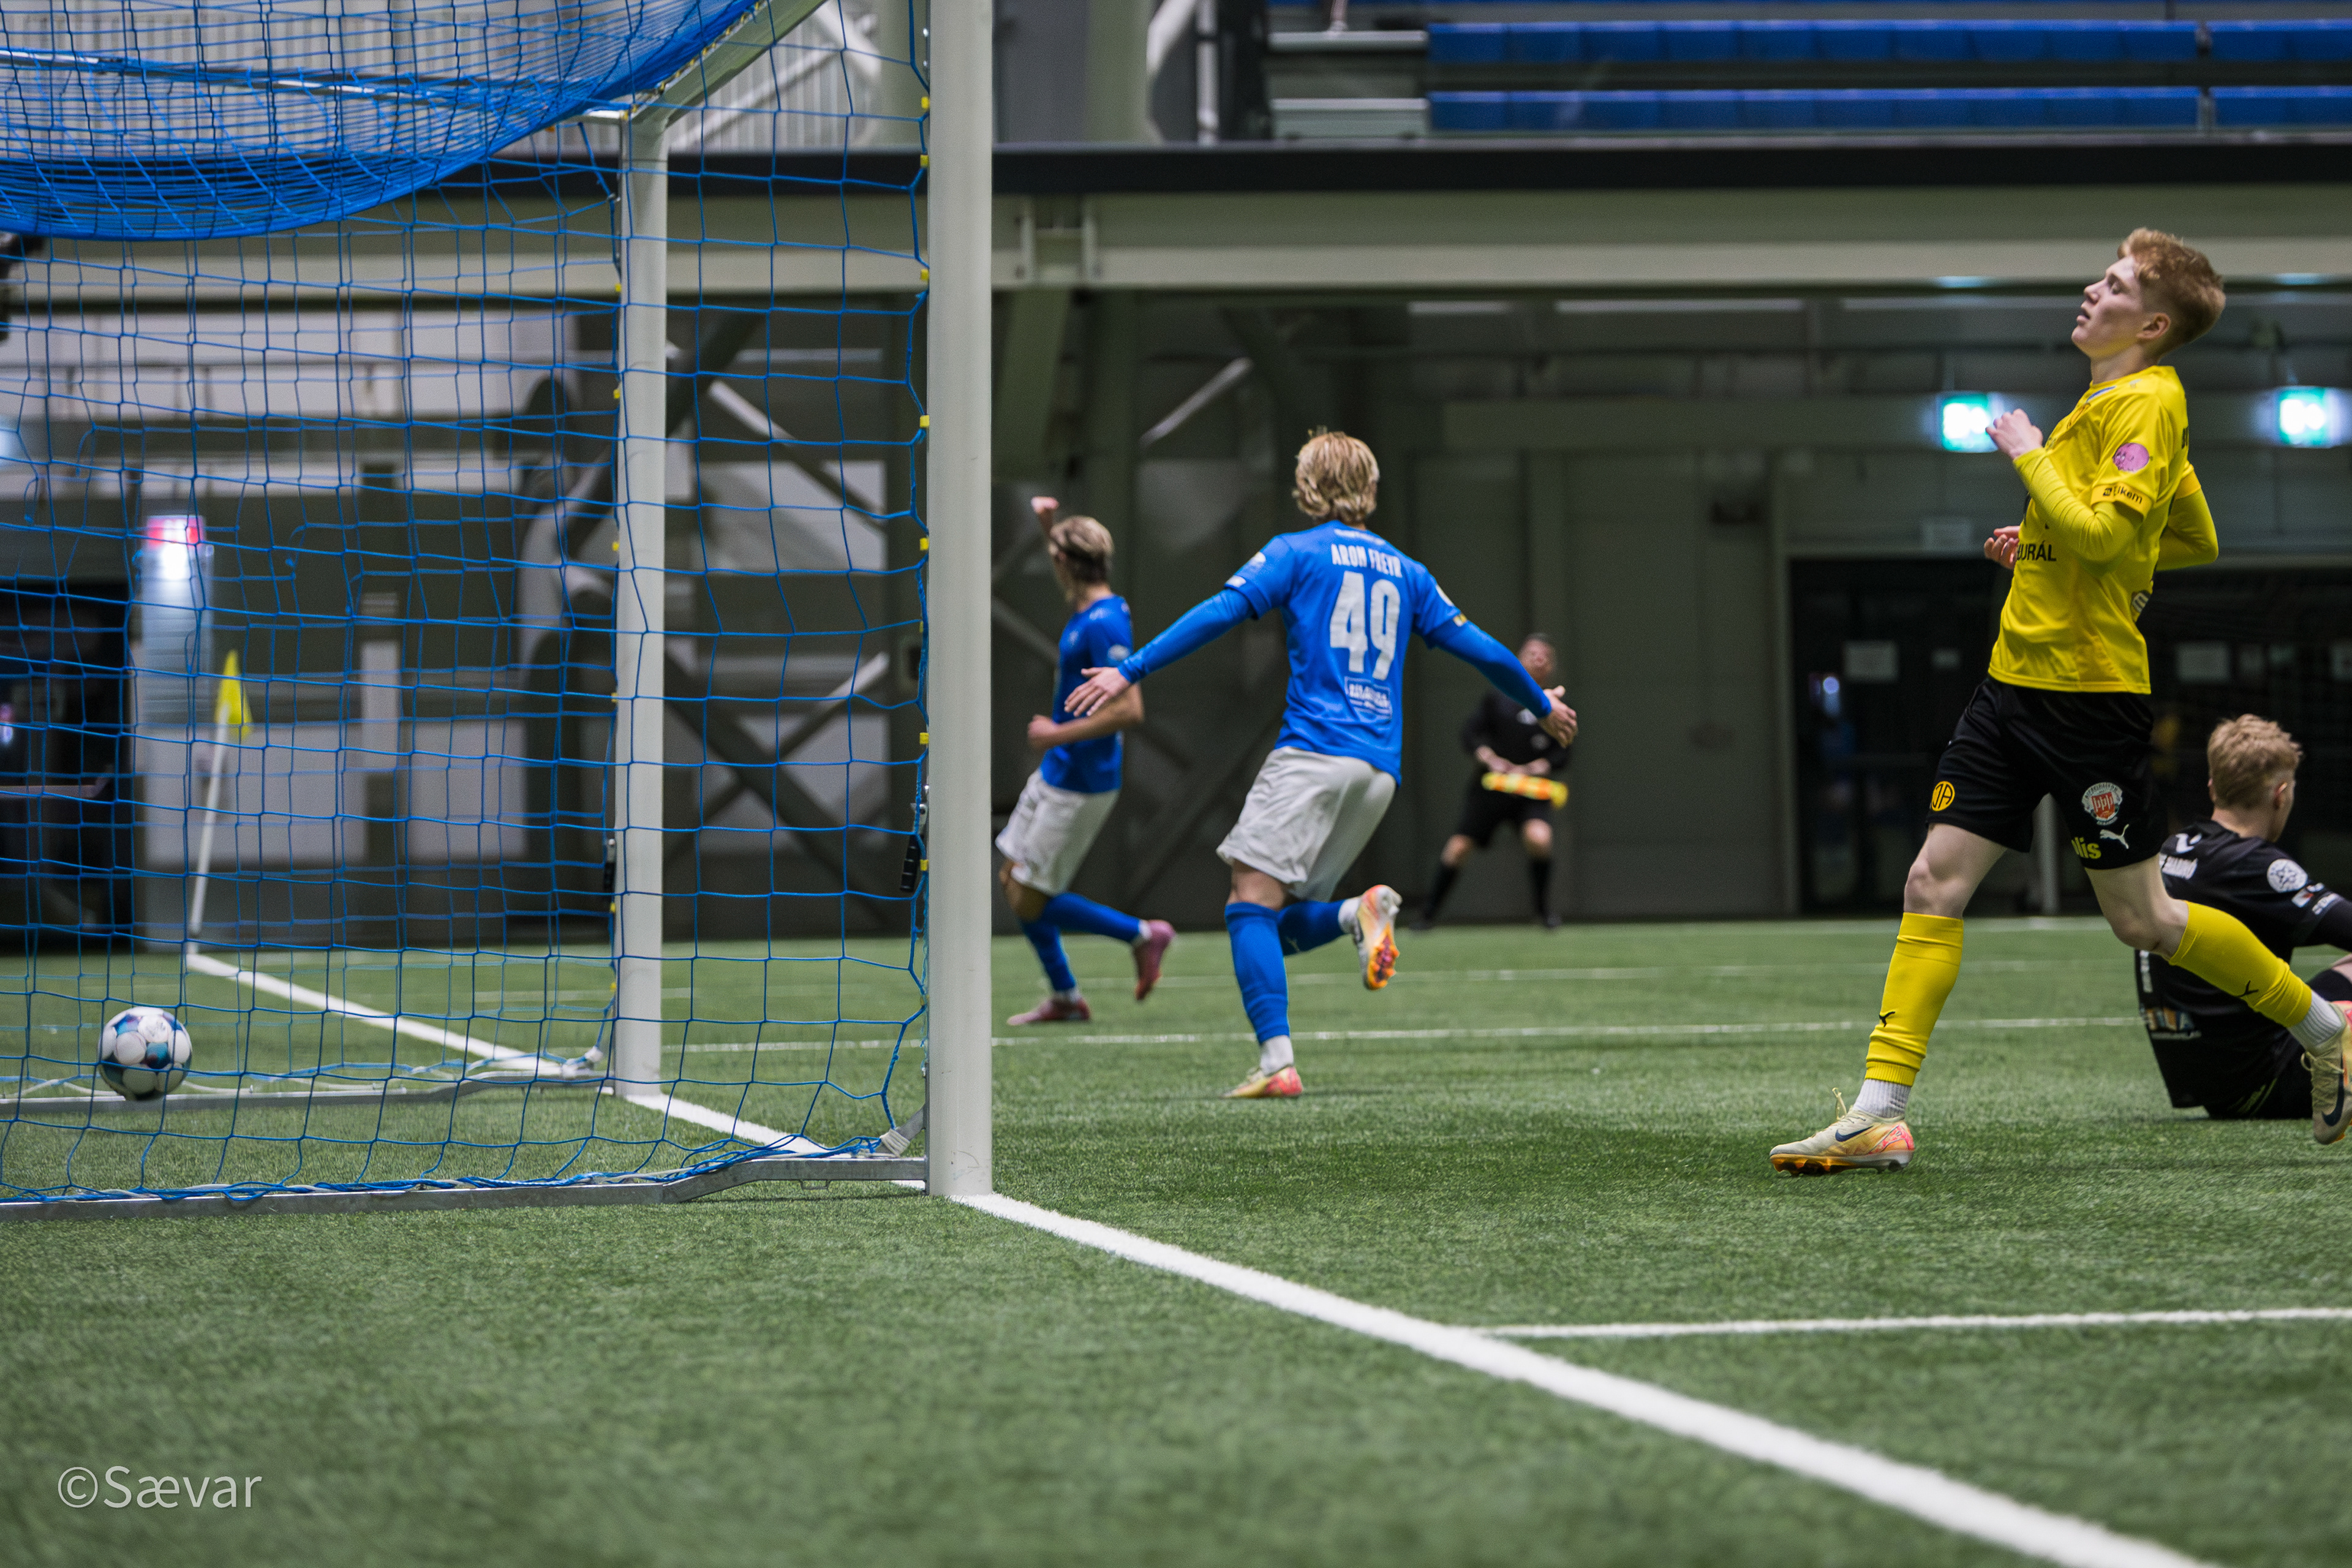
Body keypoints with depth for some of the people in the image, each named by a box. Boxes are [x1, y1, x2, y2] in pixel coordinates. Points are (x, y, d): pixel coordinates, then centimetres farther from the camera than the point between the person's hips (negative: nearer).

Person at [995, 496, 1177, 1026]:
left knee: (1029, 901, -4)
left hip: (1080, 784, -10)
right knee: (1013, 879, 15)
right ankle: (1064, 997, 24)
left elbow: (1129, 710, -30)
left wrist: (1059, 735, -23)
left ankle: (1142, 934, 8)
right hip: (1055, 776, 10)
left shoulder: (1104, 623, -22)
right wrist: (1050, 525, 21)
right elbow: (1071, 582, 33)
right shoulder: (1088, 608, 6)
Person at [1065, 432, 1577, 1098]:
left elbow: (1218, 613, -6)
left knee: (1252, 902, -9)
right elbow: (1478, 647, 23)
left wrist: (1130, 671, -8)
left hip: (1312, 751, -6)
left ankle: (1277, 1063, -24)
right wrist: (1542, 704, 38)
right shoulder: (1406, 572, 20)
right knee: (1285, 922, 12)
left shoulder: (1294, 553, 6)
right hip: (1380, 769, 6)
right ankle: (1361, 912, -19)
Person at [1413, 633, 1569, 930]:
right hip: (1490, 787, 0)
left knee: (1538, 837, -27)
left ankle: (1543, 909, -6)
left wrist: (1529, 769, -15)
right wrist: (1491, 758, -16)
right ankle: (1429, 913, 13)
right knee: (1458, 848, -5)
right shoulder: (1497, 697, 0)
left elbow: (1561, 757, 1)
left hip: (1532, 791, 0)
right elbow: (1470, 733, 0)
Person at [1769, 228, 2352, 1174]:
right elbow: (2196, 539, 25)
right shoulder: (2103, 401, 15)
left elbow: (2100, 537, -25)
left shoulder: (2147, 403, -12)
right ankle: (1879, 1114, -3)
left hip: (2091, 689, -9)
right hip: (2016, 679, 9)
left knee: (2142, 920, 1)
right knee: (1934, 882, -1)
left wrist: (2029, 455, -14)